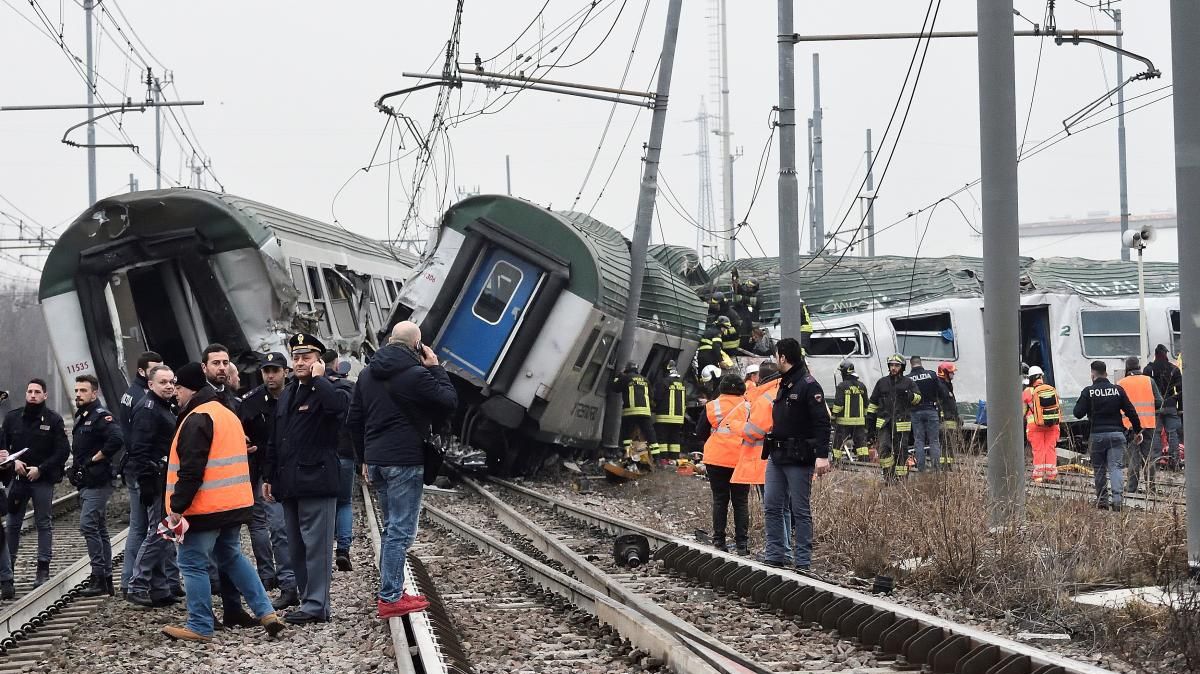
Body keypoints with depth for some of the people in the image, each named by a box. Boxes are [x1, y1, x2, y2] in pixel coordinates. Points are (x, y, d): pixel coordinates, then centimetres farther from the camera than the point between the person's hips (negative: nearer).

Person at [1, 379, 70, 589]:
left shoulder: (53, 420, -2)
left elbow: (63, 451, -5)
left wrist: (41, 469, -12)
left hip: (43, 479, -2)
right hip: (17, 477, 2)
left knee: (44, 523, 2)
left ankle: (43, 569, 6)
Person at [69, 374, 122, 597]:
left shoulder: (101, 416, -13)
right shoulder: (81, 417, 18)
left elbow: (116, 440, -29)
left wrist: (95, 459, -20)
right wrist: (77, 466, 13)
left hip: (97, 483, -10)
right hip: (85, 483, 10)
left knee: (88, 525, -15)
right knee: (99, 529, 11)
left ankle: (99, 576, -12)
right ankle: (106, 580, 15)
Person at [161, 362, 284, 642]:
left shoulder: (197, 420, -15)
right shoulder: (228, 414, 17)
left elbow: (191, 469, -21)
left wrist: (177, 507, -18)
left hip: (205, 507, -9)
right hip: (236, 504, 9)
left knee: (193, 564, 0)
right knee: (232, 558, 19)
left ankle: (200, 626, 4)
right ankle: (266, 613, 12)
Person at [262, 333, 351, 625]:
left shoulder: (327, 391, -4)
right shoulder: (286, 395, 20)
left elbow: (339, 405, -31)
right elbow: (275, 440, 24)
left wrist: (318, 379, -17)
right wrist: (269, 477, 19)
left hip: (316, 480, -8)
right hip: (289, 484, 9)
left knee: (316, 545, -8)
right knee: (297, 548, 11)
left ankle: (316, 606, -7)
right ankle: (310, 602, 17)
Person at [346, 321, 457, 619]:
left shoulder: (367, 374, 11)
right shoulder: (416, 374, -14)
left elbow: (354, 420, 15)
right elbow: (450, 401, -7)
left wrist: (364, 459, 22)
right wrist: (436, 368, 2)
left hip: (376, 459, 8)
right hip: (405, 460, -8)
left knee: (392, 527, 18)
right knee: (401, 530, -5)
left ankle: (390, 591, 19)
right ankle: (390, 598, -7)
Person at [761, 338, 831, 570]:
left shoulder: (808, 385, -12)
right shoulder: (784, 385, 16)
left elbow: (822, 422, -19)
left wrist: (822, 455, -26)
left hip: (799, 457, -9)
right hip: (777, 455, 9)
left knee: (800, 511, -2)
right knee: (772, 507, 7)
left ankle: (802, 562, 2)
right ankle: (775, 556, 13)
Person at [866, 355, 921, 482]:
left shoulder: (907, 382, 7)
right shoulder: (882, 382, 12)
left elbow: (918, 399, 6)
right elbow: (873, 402, 17)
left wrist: (909, 395, -15)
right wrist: (870, 419, 12)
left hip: (901, 423, -1)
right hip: (884, 422, 1)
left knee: (900, 450, 1)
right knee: (884, 448, -11)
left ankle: (901, 476, 9)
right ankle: (888, 474, 0)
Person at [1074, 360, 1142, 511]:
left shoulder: (1088, 392, -4)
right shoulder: (1118, 390, 3)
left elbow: (1078, 413, -5)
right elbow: (1131, 412, 5)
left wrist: (1081, 401, 15)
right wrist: (1138, 431, 15)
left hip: (1097, 434, -1)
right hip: (1116, 433, 1)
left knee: (1099, 469, 9)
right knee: (1115, 466, 0)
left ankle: (1102, 501, 10)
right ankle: (1117, 498, -16)